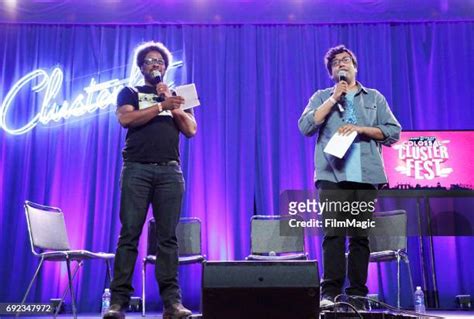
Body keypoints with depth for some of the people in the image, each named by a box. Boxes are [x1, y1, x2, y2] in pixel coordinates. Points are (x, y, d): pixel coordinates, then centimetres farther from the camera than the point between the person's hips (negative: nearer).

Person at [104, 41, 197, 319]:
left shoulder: (176, 96, 24)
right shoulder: (130, 93, 18)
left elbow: (191, 130, 10)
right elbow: (126, 119, -3)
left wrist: (172, 104, 3)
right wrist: (161, 106, -8)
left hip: (170, 170, 2)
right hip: (137, 168, -1)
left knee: (168, 236, -4)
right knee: (129, 234, -6)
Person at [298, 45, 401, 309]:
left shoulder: (375, 98, 19)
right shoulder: (322, 97, 17)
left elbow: (394, 132, 10)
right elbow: (305, 127, 0)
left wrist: (361, 129, -4)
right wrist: (333, 98, -2)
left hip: (366, 176, 1)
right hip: (333, 176, -1)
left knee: (361, 236, 0)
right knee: (333, 234, -9)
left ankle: (358, 293, 6)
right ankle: (330, 292, -5)